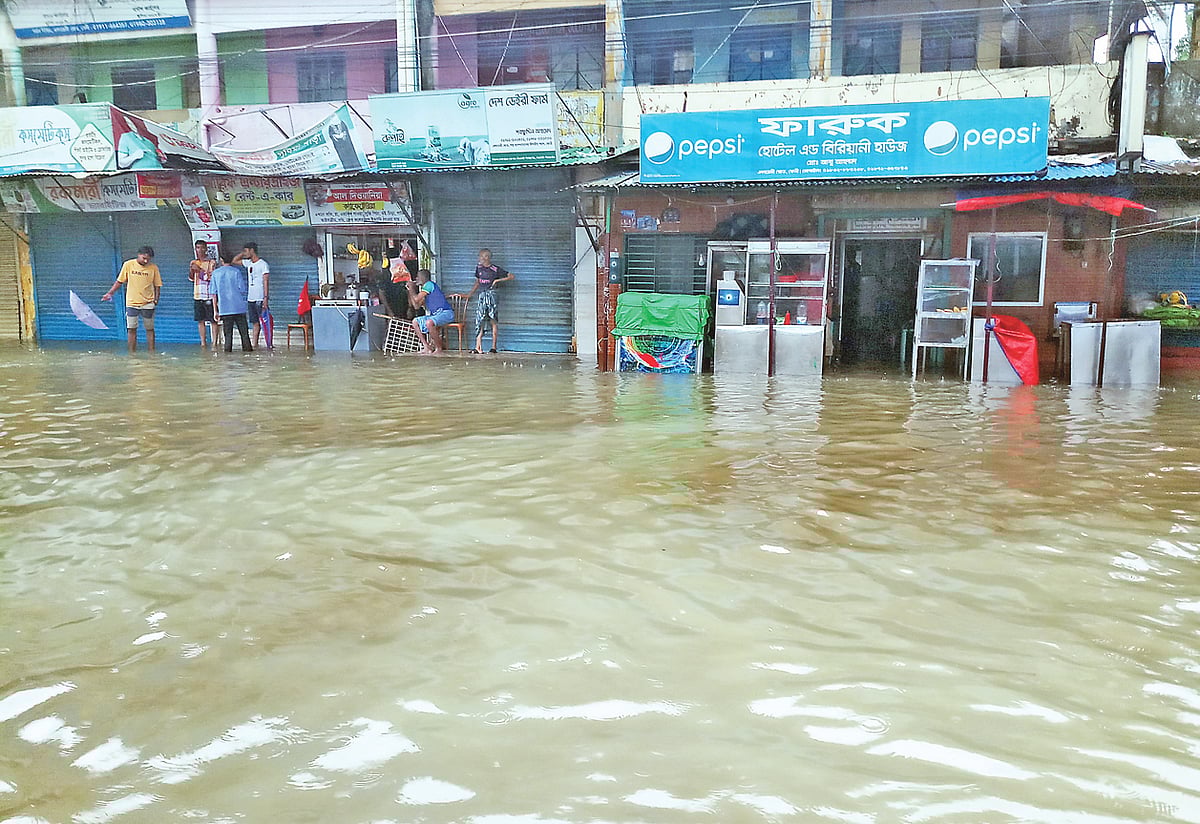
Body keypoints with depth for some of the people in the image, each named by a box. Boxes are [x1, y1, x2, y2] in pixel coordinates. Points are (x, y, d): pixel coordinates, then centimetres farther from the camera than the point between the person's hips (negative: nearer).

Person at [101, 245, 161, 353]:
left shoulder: (153, 268, -2)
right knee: (131, 329, 1)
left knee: (150, 329, 6)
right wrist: (110, 293, 2)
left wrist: (156, 299, -8)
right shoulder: (128, 265, 0)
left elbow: (157, 285, 4)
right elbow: (119, 281, 8)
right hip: (131, 303, 0)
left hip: (147, 303, 0)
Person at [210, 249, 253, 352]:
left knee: (228, 331, 6)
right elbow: (243, 290, -5)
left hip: (224, 308, 2)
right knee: (243, 330, 6)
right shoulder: (236, 272, -3)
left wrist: (215, 310, 8)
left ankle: (228, 348, 3)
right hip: (238, 307, -2)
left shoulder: (215, 273, 4)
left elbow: (214, 293, 4)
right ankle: (247, 347, 7)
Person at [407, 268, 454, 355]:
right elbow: (416, 306, 19)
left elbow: (417, 299, -14)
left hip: (446, 313, -10)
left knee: (429, 323, -37)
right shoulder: (425, 288, 20)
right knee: (415, 321, 9)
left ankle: (438, 348, -20)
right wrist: (410, 290, 18)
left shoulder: (429, 284, -9)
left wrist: (412, 288, 3)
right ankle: (427, 347, 2)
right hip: (435, 314, 10)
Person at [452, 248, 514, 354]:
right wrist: (469, 294, 23)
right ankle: (478, 347, -10)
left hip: (492, 294, -4)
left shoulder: (496, 269, -2)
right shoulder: (479, 268, 12)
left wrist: (498, 280, -7)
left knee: (493, 321, 0)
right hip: (482, 295, 4)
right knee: (480, 320, -6)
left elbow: (512, 276, -1)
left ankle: (494, 347, 5)